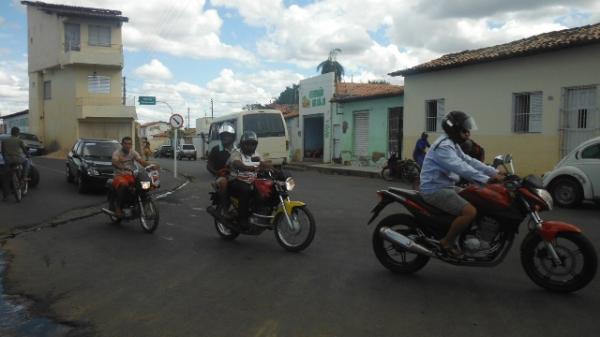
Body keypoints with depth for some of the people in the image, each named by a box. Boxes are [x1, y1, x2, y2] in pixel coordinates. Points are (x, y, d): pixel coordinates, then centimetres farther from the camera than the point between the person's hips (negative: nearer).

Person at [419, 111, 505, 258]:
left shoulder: (452, 144, 15)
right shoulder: (443, 146, -20)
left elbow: (470, 161, 11)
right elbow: (461, 168, -31)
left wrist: (494, 172, 1)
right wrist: (487, 179, -34)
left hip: (446, 187, 11)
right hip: (435, 190, -11)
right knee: (470, 212, -24)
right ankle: (447, 242, -7)